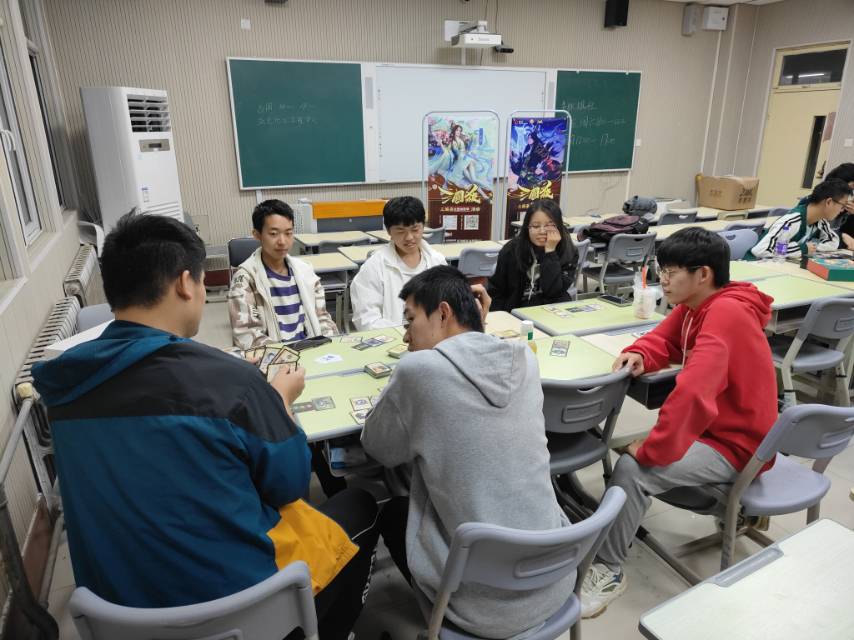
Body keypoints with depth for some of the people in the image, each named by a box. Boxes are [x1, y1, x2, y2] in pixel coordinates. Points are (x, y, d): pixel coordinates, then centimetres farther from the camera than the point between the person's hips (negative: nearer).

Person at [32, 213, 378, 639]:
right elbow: (289, 485, -11)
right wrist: (279, 401, 4)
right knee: (361, 506, 19)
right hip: (232, 595, -6)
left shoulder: (67, 382, -8)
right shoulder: (225, 379, -28)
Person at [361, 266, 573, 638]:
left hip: (486, 603, -5)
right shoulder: (525, 359, -4)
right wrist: (473, 332, 8)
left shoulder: (418, 369, -19)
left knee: (392, 514, 23)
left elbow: (378, 449, -2)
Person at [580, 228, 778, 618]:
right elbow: (663, 341, 9)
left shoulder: (725, 313, -29)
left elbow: (693, 392, -38)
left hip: (735, 444, -9)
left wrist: (652, 450, -29)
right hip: (711, 425, 9)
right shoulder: (697, 305, 1)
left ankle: (608, 570, -6)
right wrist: (639, 355, -17)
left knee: (632, 468, -22)